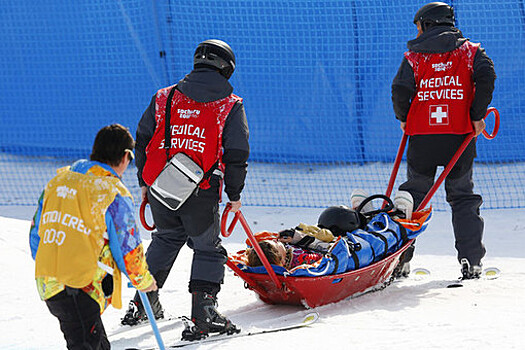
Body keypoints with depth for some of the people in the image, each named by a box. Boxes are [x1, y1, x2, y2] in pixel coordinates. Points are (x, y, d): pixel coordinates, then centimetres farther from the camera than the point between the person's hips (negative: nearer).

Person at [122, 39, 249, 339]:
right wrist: (235, 194, 10)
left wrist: (145, 181, 24)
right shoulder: (231, 105, 1)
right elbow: (237, 154, -1)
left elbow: (142, 140, 13)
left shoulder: (164, 98, 10)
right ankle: (204, 313, -3)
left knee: (167, 239, 28)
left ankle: (143, 303, 29)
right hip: (201, 195, -4)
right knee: (208, 249, 11)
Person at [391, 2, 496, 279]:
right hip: (460, 135, 0)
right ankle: (471, 261, -1)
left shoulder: (414, 56, 4)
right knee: (463, 197, 9)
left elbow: (400, 90, -8)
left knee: (413, 193, 12)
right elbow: (486, 77, -10)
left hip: (422, 139, 0)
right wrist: (477, 116, -3)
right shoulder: (469, 51, 7)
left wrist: (404, 119, 9)